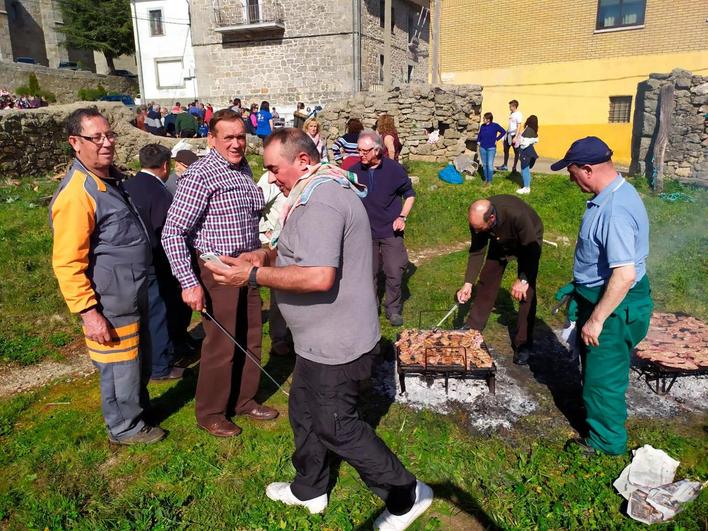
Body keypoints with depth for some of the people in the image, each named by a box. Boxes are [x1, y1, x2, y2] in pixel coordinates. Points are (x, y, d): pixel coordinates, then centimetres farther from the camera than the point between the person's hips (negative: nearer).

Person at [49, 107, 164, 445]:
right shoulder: (76, 194, -23)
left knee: (138, 360, 25)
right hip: (110, 304, -9)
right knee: (120, 367, 10)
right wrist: (87, 312, -23)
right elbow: (67, 263, -22)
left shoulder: (112, 177, 7)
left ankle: (140, 405, 46)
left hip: (134, 295, 9)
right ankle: (125, 427, 30)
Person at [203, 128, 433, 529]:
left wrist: (253, 276, -26)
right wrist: (268, 256, 4)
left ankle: (407, 495, 21)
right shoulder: (323, 191, 11)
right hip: (326, 338, 11)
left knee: (336, 427, 5)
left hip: (335, 344, -11)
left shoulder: (320, 202, -24)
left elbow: (319, 277, -33)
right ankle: (309, 489, 42)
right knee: (304, 411, 22)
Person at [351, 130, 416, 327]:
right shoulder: (355, 171, -4)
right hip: (366, 231, 2)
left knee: (394, 272, 0)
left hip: (391, 231, -2)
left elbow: (409, 194, 5)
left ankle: (393, 309, 18)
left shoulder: (394, 169, -8)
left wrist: (403, 217, -7)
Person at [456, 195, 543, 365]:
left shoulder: (517, 215, -44)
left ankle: (523, 344, 0)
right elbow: (476, 251, -16)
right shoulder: (478, 219, -29)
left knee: (526, 292, -10)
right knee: (486, 282, 5)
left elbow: (531, 248, -31)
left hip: (528, 241, -4)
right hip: (500, 242, 4)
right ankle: (472, 329, 21)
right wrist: (468, 283, -20)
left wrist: (523, 279, -27)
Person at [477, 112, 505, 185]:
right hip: (482, 148, 4)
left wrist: (497, 139, -3)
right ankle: (486, 179, 21)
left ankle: (489, 180, 4)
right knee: (484, 164, 10)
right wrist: (478, 141, 8)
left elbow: (503, 132, 1)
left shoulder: (495, 125, -8)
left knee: (490, 164, -6)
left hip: (491, 148, -4)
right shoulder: (482, 126, 2)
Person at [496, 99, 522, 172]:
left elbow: (519, 126, -18)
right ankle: (505, 166, 23)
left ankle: (514, 168, 12)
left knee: (516, 152, 4)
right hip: (508, 134, 9)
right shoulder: (511, 113, 10)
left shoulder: (518, 114, -15)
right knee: (506, 149, 13)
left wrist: (516, 137, -23)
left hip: (514, 135, -9)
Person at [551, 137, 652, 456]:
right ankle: (593, 405, 52)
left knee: (603, 374, 8)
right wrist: (578, 287, 22)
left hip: (615, 305, -10)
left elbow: (625, 274, -34)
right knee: (591, 360, 28)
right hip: (598, 294, 10)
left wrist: (596, 319, -26)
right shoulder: (607, 196, 2)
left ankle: (607, 440, 28)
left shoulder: (616, 210, -31)